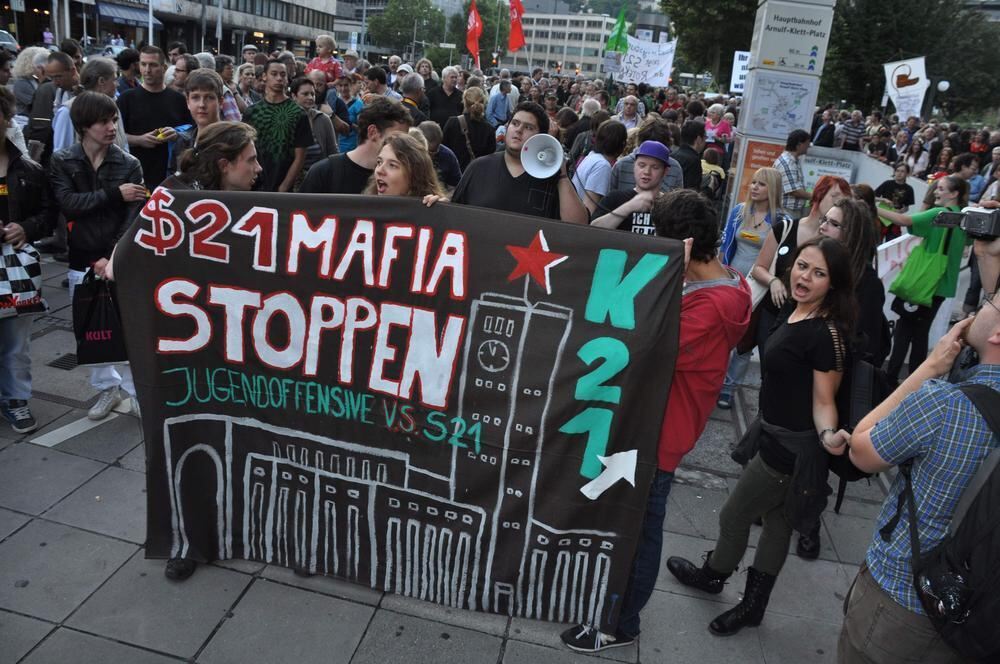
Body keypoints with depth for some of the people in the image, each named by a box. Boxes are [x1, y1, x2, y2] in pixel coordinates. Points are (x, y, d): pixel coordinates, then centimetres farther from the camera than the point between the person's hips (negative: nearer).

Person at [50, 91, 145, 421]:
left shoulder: (130, 164, -2)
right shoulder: (62, 161, 2)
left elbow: (134, 217, -9)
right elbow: (68, 204, -13)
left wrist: (113, 257, -18)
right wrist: (114, 193, -19)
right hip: (80, 261, 3)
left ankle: (139, 392, 11)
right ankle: (107, 388, 30)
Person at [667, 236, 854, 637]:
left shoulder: (827, 333, -26)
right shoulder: (794, 311, 0)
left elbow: (823, 400, -22)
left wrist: (828, 436, -39)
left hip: (791, 448, -9)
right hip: (776, 436, 9)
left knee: (734, 516, 11)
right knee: (775, 521, 21)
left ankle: (713, 575, 41)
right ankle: (753, 606, 38)